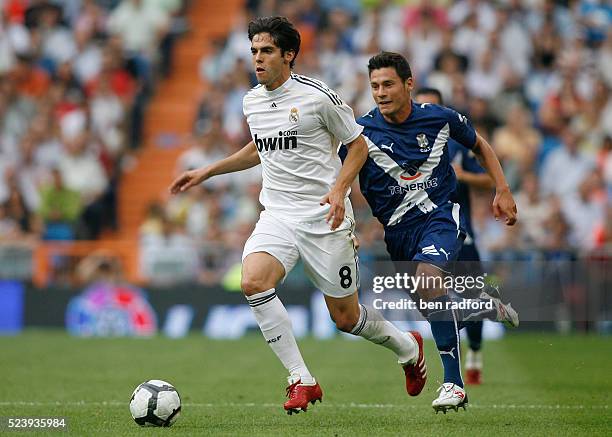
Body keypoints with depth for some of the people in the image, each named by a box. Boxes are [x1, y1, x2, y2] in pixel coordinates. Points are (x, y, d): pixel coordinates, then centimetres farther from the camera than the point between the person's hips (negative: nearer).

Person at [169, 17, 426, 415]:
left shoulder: (317, 96, -10)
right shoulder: (252, 102, 8)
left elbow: (358, 145, -2)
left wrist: (339, 188, -17)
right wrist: (206, 172, 22)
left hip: (324, 217, -5)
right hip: (277, 215, 5)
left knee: (345, 317, 2)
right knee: (253, 282, -24)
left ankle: (408, 346, 36)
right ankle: (302, 382, -15)